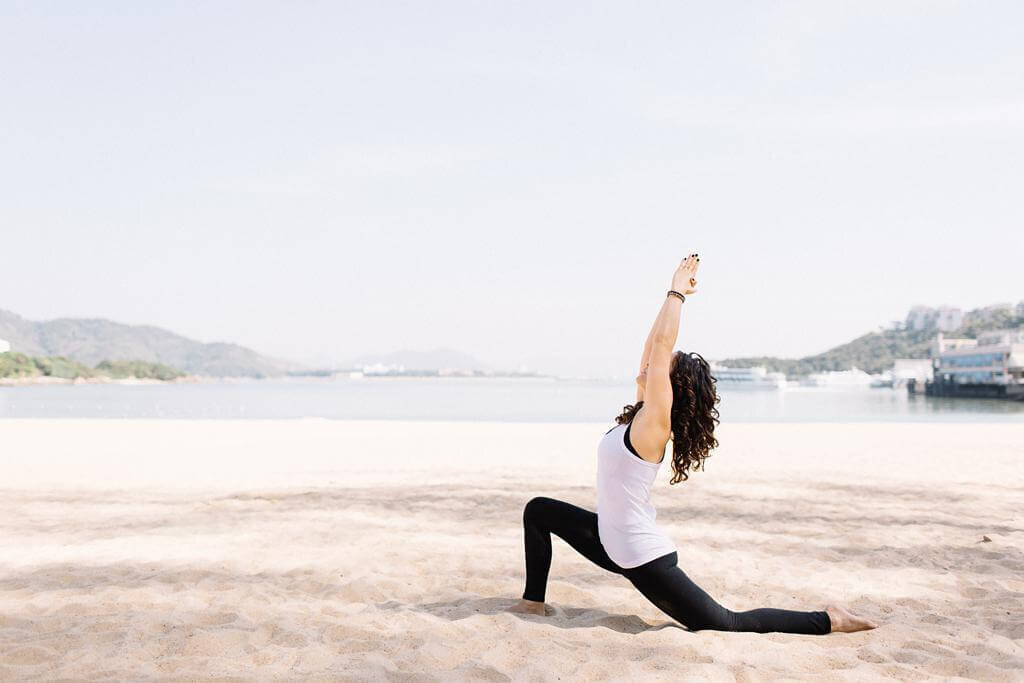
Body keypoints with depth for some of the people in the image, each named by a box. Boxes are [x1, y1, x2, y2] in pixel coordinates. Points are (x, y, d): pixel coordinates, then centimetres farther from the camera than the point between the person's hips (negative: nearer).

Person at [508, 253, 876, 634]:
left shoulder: (655, 422, -18)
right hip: (612, 542, 9)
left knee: (729, 624, 0)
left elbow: (662, 343, -24)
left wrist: (677, 292, -14)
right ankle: (534, 602, 23)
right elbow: (653, 346, 8)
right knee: (538, 511, 14)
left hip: (644, 559, -9)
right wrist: (673, 295, 12)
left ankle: (828, 620, 12)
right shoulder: (640, 415, 4)